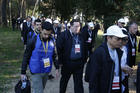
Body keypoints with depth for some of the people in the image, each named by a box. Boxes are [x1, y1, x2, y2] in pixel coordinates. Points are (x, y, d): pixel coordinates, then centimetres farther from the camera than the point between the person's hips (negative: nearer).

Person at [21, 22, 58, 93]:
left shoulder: (51, 42, 0)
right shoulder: (33, 41, -12)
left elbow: (53, 56, 12)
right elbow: (26, 57, -7)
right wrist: (23, 72, -7)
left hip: (46, 71, 5)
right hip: (36, 72, -4)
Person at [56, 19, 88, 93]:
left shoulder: (81, 36, 6)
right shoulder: (64, 35, -8)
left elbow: (84, 49, 12)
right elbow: (58, 48, -10)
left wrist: (84, 60, 6)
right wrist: (60, 61, -11)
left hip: (79, 63, 3)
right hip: (67, 63, -2)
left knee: (79, 82, 6)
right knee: (64, 80, 17)